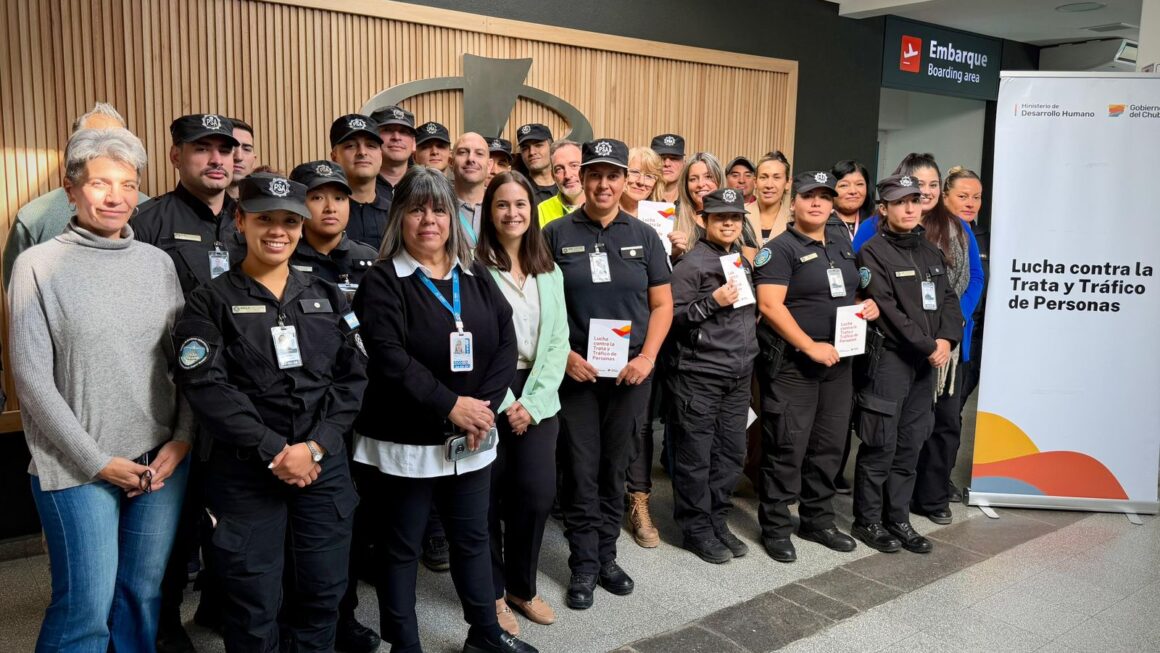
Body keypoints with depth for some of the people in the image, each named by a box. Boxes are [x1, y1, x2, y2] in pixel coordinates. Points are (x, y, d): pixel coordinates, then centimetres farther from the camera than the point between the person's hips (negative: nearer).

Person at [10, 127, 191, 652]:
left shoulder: (158, 262, 6)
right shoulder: (39, 265, -5)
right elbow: (32, 379, -8)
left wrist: (182, 440, -3)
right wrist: (99, 462, -10)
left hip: (164, 461, 3)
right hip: (79, 470, -3)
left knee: (143, 596, 13)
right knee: (86, 609, 2)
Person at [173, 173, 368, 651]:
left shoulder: (327, 297, 9)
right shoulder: (211, 302, -1)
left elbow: (354, 377, 2)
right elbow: (207, 388, -12)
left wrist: (315, 446, -11)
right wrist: (272, 452, -16)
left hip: (325, 466, 3)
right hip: (246, 472, -3)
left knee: (324, 591, 13)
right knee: (254, 604, 7)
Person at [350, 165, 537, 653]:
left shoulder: (476, 277, 7)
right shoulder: (382, 281, -8)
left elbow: (506, 343, 0)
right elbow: (389, 358, -20)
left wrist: (485, 405, -13)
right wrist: (450, 405, -21)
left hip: (472, 438, 5)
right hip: (404, 442, -5)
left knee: (472, 537, 18)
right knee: (400, 547, 10)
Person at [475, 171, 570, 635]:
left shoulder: (549, 272, 11)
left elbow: (558, 340, 6)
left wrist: (531, 401, -6)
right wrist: (504, 401, -12)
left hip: (537, 396, 4)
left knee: (538, 492, 0)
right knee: (489, 497, 5)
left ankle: (522, 586, 23)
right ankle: (492, 592, 24)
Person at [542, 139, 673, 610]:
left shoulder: (644, 236, 5)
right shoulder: (557, 234, -1)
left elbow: (662, 304, 6)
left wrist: (647, 358, -6)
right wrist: (565, 355, -11)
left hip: (631, 371, 2)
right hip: (575, 370, -2)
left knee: (615, 468, 12)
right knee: (581, 470, 3)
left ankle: (606, 556, 27)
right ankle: (583, 565, 17)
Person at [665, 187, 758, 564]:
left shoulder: (742, 261, 15)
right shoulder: (692, 263, -8)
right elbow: (671, 316, -14)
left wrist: (755, 321, 13)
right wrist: (713, 301, -20)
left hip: (739, 373, 7)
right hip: (699, 373, -7)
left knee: (731, 452, 11)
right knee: (695, 455, 1)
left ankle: (718, 521, 26)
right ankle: (696, 529, 15)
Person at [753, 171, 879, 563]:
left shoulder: (841, 241, 14)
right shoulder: (780, 249, -8)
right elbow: (770, 306, -18)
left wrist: (868, 304, 5)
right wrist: (810, 346, -20)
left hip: (838, 362, 7)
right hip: (793, 364, -7)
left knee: (829, 445, 14)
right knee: (787, 447, -3)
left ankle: (817, 520, 28)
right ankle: (775, 527, 10)